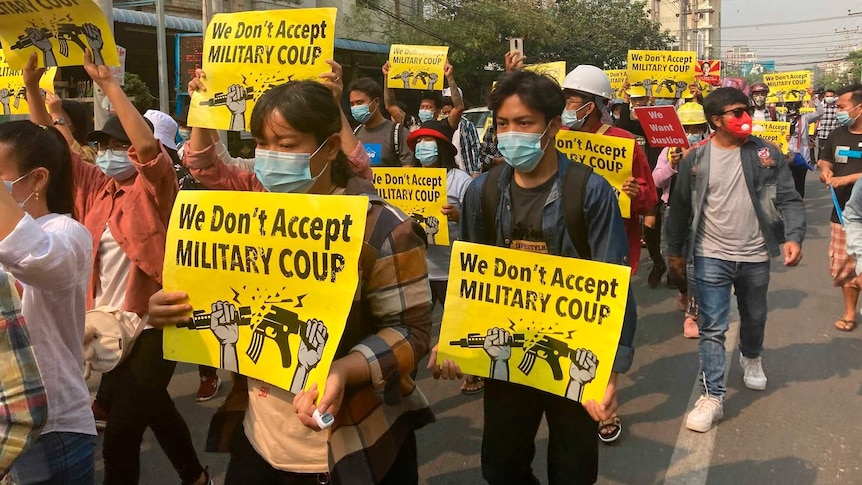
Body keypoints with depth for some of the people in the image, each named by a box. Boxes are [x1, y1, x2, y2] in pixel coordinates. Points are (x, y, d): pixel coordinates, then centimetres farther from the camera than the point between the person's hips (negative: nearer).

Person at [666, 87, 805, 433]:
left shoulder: (767, 154, -3)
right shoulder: (695, 159, -5)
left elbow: (788, 200, -5)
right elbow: (680, 207, 3)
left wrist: (793, 237, -22)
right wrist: (675, 251, 7)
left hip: (755, 256, 2)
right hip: (711, 257, -2)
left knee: (754, 319, 22)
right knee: (712, 327, -4)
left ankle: (751, 358, 52)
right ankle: (712, 396, 2)